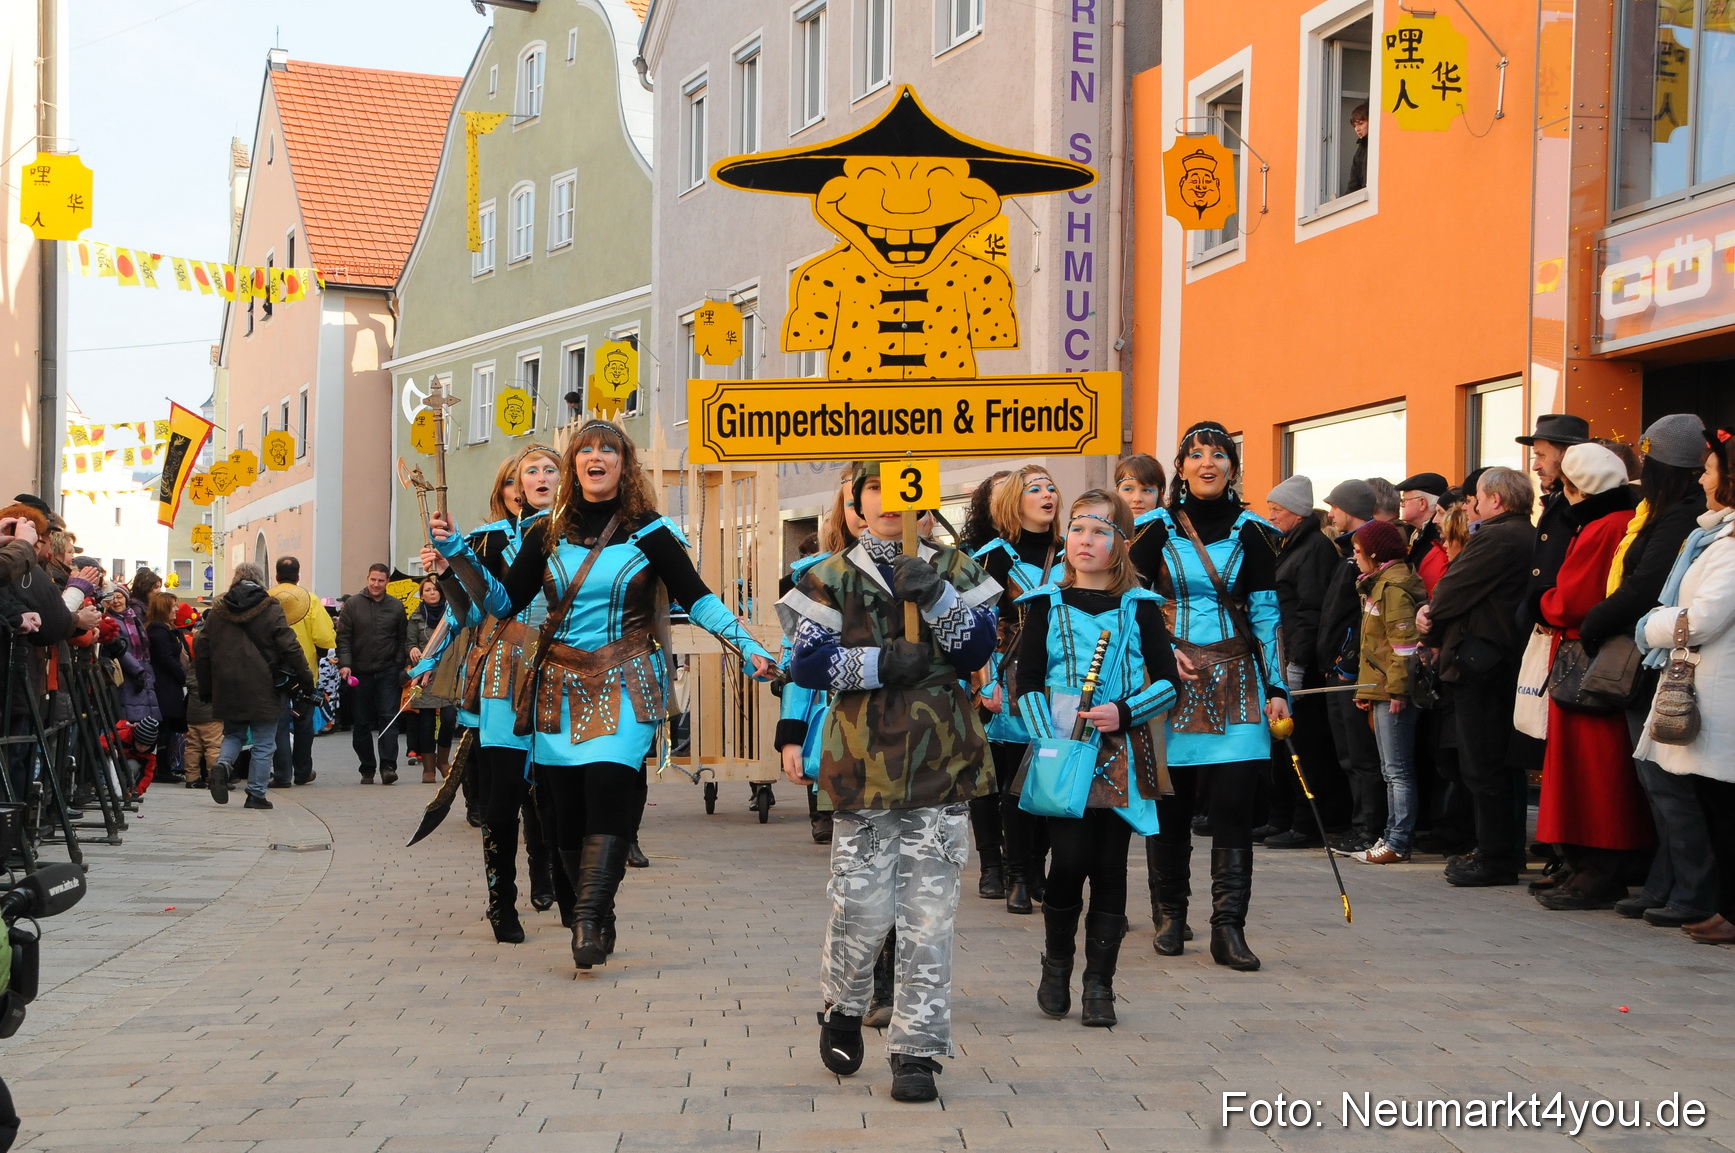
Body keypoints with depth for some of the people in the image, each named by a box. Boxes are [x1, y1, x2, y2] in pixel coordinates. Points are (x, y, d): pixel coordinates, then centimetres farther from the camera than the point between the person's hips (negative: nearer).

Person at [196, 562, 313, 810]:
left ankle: (223, 765, -9)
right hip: (262, 688, -3)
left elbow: (202, 652, 10)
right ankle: (256, 794, 3)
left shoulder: (217, 611, 7)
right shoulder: (271, 609, -5)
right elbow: (289, 646, -10)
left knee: (234, 734, 20)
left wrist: (205, 688, 18)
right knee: (263, 743, 5)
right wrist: (305, 676, -3)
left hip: (227, 688, 3)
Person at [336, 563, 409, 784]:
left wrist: (400, 665, 0)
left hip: (387, 672, 0)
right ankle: (367, 768, 12)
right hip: (360, 672, 0)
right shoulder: (353, 604, 3)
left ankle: (388, 765, -11)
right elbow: (343, 637, 1)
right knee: (362, 722, 4)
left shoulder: (396, 606, 7)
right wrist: (344, 663, -10)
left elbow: (402, 639, 12)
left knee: (388, 718, -9)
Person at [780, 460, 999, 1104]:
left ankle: (916, 1050, 10)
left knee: (929, 917, 1)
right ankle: (842, 1010, 28)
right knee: (862, 910, -1)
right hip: (864, 762, -1)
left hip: (940, 764, 1)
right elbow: (806, 663, -2)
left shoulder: (952, 570, 10)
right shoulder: (833, 579, 7)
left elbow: (979, 649, 1)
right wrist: (880, 664, -14)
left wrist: (936, 597, -14)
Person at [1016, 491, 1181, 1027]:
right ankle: (1056, 963, 14)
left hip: (1121, 755, 1)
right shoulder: (1046, 604, 5)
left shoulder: (1140, 607, 6)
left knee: (1110, 867, 1)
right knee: (1069, 860, -10)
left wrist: (1125, 712, -12)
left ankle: (1100, 984, 9)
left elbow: (1169, 682, 5)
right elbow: (1028, 684, 4)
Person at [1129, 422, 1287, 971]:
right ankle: (1170, 915, 18)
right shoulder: (1154, 530, 5)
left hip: (1234, 683, 0)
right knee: (1168, 807, 3)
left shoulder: (1251, 533, 7)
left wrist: (1277, 688, 0)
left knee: (1232, 806, -7)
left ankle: (1229, 927, -5)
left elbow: (1266, 614, 7)